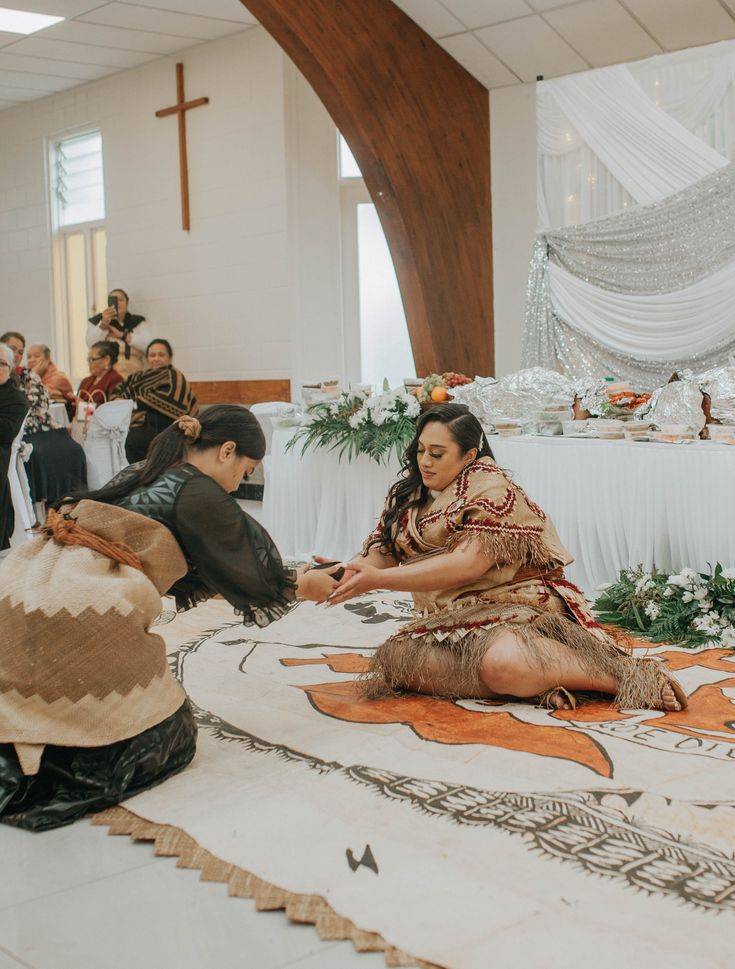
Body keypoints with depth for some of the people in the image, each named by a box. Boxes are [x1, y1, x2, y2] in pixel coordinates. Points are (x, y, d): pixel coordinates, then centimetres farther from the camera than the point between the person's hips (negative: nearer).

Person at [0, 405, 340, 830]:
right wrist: (301, 586, 27)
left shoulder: (135, 478, 23)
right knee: (167, 739, 8)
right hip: (81, 621, -8)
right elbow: (251, 580, 7)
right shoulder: (199, 494, -1)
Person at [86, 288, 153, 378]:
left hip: (134, 373, 0)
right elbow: (91, 344, -2)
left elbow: (149, 344, -3)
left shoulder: (138, 322, 14)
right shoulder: (97, 321, 15)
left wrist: (122, 335, -5)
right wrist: (104, 324, -16)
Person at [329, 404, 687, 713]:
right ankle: (538, 683, -20)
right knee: (396, 658, -26)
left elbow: (467, 564, -22)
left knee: (504, 662, -40)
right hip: (452, 620, 7)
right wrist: (341, 574, -15)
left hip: (517, 604, -6)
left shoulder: (492, 489, -10)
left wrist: (379, 579, -24)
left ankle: (627, 677, -18)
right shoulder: (410, 496, 14)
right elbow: (380, 555, 8)